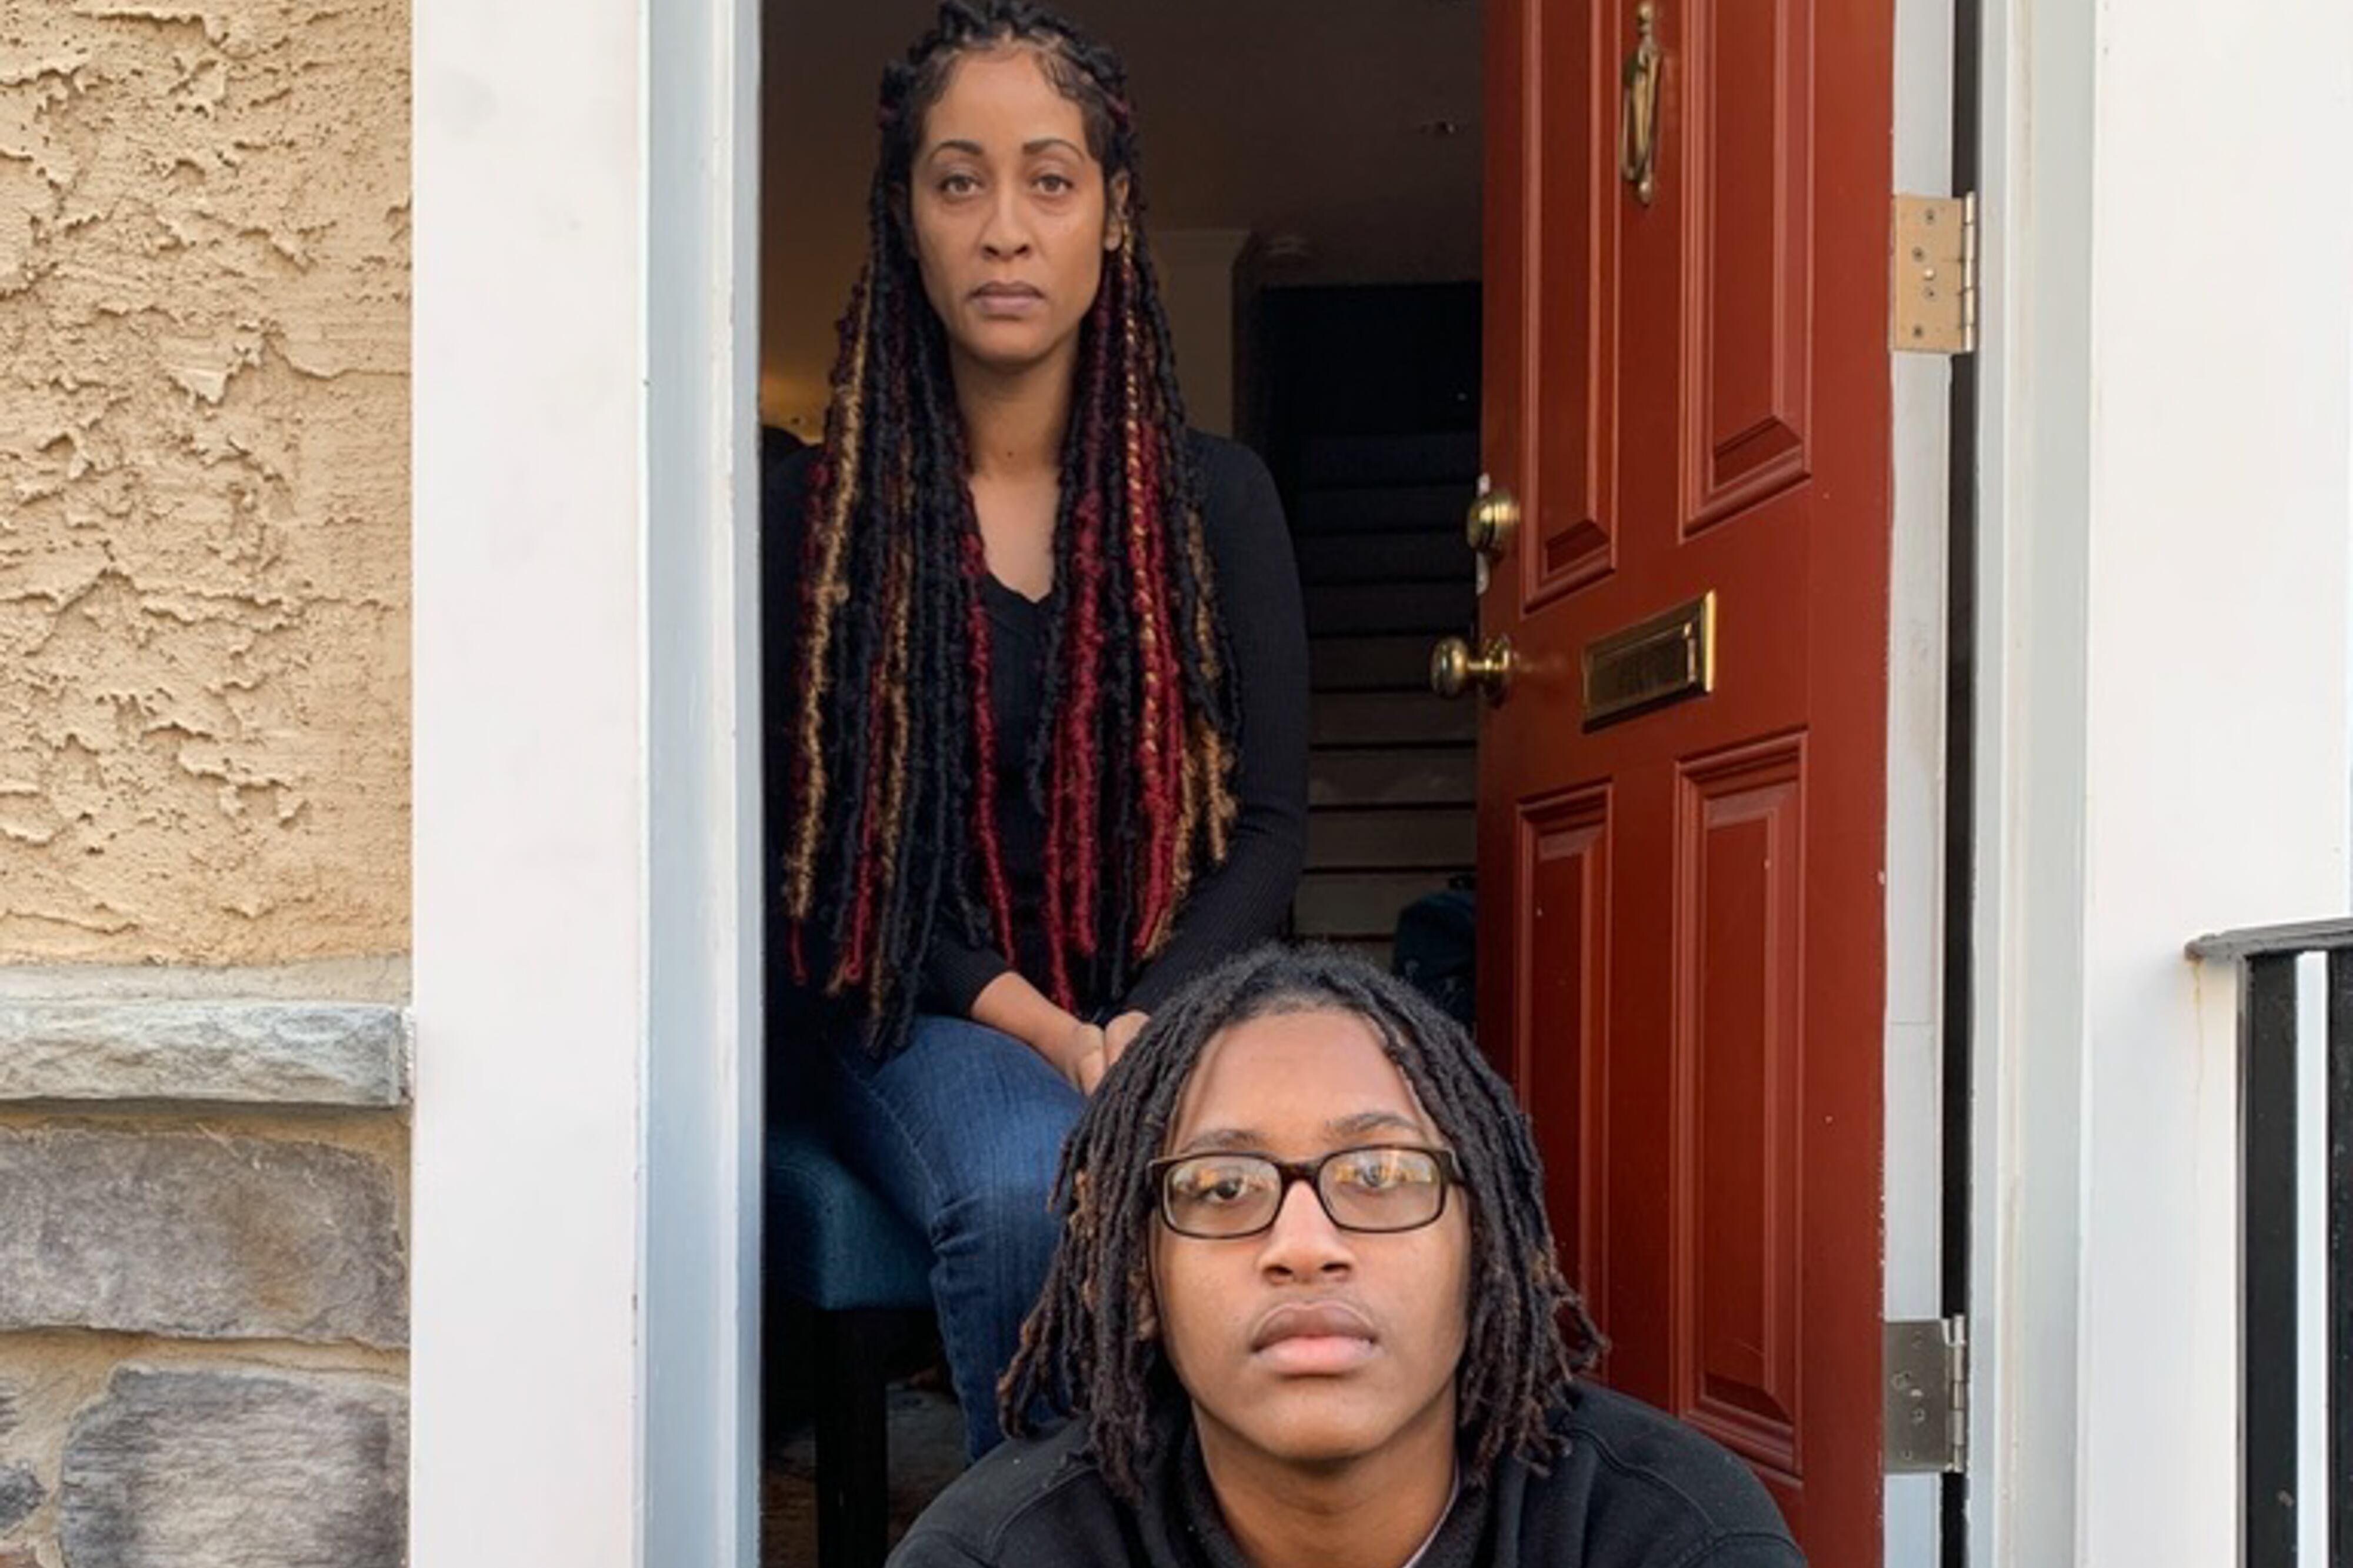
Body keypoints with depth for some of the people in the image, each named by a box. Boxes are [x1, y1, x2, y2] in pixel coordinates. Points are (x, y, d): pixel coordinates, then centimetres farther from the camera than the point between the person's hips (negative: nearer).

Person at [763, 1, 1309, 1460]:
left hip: (1174, 1014, 1)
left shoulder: (1217, 500, 6)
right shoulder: (819, 513, 2)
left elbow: (1272, 824, 2)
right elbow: (821, 842, -2)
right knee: (1031, 1189, -35)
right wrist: (1048, 1036, -15)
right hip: (939, 1021, -1)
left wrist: (1148, 1030, -16)